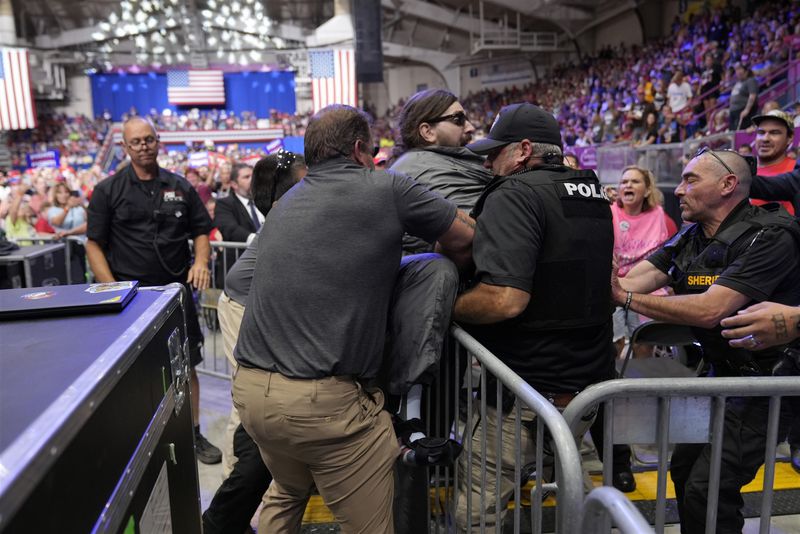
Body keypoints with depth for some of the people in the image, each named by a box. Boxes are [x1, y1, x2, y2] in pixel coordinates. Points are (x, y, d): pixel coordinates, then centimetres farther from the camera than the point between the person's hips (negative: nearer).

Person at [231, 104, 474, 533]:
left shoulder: (284, 204, 13)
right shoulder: (385, 189, -5)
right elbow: (466, 237, 4)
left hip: (249, 390, 7)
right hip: (323, 401, -7)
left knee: (286, 493, 33)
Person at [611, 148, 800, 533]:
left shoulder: (769, 237, -20)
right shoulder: (691, 237, 4)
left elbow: (709, 310, -30)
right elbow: (631, 281, -7)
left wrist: (624, 297, -29)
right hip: (721, 372, 8)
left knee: (706, 491, -11)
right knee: (683, 472, 16)